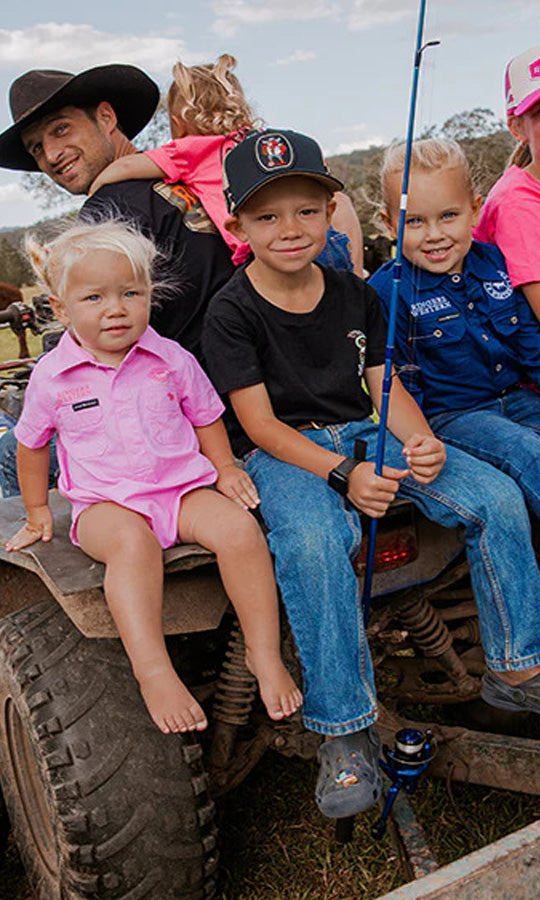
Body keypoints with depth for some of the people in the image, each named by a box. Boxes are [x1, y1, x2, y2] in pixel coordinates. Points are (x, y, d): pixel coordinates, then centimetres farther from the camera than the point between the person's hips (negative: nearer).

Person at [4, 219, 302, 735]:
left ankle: (265, 655, -14)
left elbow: (206, 418, 17)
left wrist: (225, 469, 5)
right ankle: (153, 671, -37)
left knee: (239, 528, -25)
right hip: (106, 503, -2)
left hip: (183, 486, 2)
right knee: (132, 540, -37)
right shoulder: (52, 376, 0)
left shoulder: (171, 360, 3)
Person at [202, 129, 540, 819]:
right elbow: (260, 424, -12)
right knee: (313, 543, -38)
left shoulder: (354, 294, 8)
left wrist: (421, 441, -14)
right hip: (282, 451, -5)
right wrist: (341, 474, -25)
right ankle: (345, 730, -21)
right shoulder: (232, 312, -6)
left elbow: (385, 384, 8)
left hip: (366, 433, 5)